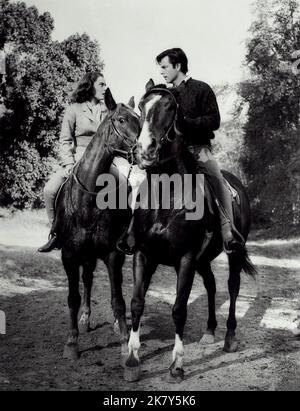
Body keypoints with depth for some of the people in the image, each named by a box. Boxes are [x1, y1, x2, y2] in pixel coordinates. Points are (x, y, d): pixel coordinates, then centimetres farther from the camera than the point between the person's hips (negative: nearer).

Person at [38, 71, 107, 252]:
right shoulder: (74, 110, 3)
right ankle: (56, 233, -5)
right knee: (50, 190, -22)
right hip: (77, 159, -1)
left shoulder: (108, 110, 11)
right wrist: (69, 163, -10)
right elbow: (65, 141, 3)